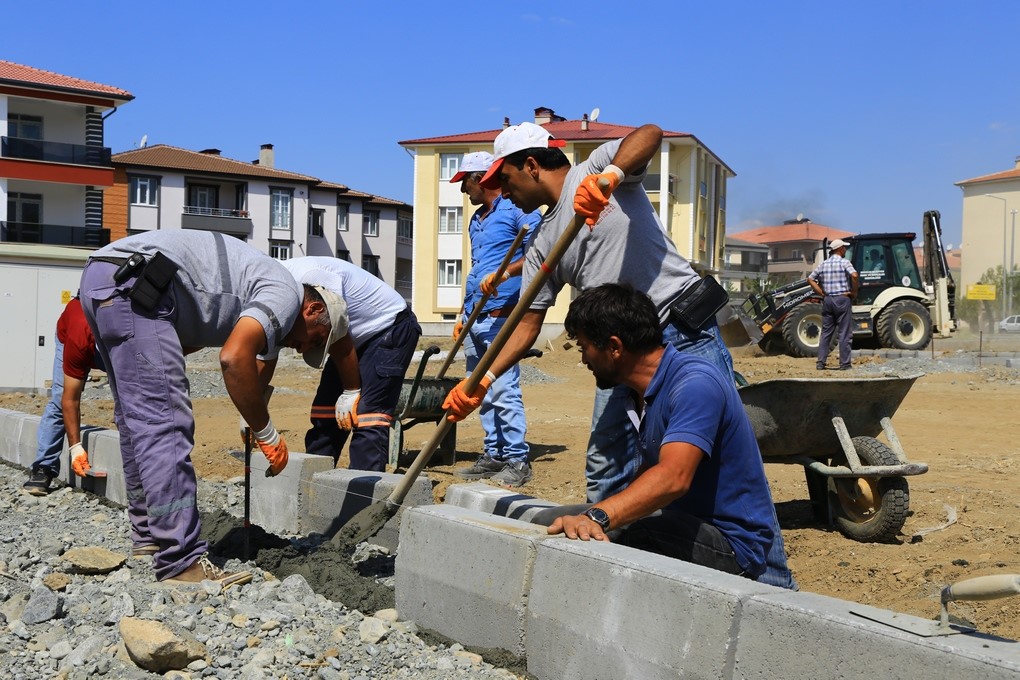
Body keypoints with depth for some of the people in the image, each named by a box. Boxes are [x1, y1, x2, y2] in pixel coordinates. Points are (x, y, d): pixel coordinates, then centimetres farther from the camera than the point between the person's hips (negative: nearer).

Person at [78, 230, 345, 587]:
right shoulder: (286, 292, -2)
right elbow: (234, 358, -17)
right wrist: (267, 433, -8)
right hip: (131, 280, -11)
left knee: (139, 417, 19)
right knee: (166, 421, -11)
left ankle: (148, 531, 32)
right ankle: (181, 562, -10)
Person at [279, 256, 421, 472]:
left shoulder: (309, 277, -32)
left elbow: (339, 340, -23)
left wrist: (351, 392, -13)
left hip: (391, 327, -9)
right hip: (360, 337, 9)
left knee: (367, 414, -19)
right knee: (325, 412, 8)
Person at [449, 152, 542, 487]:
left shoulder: (517, 209, -3)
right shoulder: (476, 221, 23)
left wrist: (505, 272, -27)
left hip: (501, 317, -9)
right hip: (475, 320, 9)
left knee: (504, 390, -12)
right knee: (483, 393, 9)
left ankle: (518, 460, -7)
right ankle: (493, 455, 16)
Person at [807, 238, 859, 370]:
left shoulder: (824, 264, 9)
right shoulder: (844, 262, -7)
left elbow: (810, 279, 11)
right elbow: (854, 276, -23)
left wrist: (822, 293, 8)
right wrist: (854, 292, -10)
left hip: (828, 300, 5)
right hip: (842, 299, -5)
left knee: (826, 332, 10)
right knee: (844, 333, 0)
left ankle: (820, 363, 7)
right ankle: (844, 364, 2)